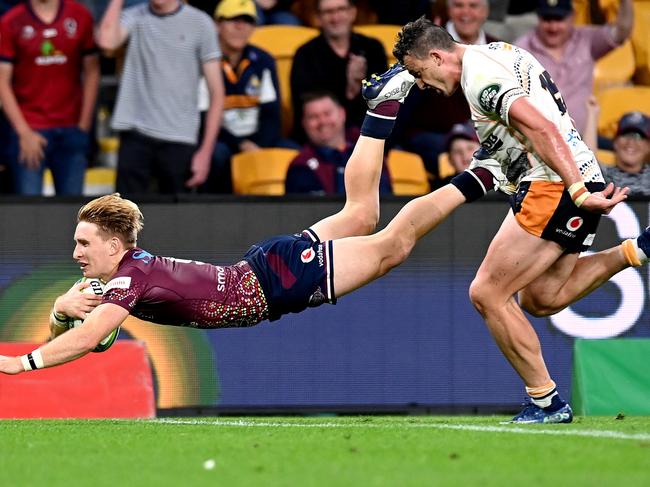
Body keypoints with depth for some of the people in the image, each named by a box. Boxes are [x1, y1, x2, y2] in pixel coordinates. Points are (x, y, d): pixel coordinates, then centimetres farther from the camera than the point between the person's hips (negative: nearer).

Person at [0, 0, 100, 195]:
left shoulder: (80, 17, 5)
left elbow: (91, 71, 9)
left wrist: (84, 126, 2)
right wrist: (24, 133, -8)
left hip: (71, 130, 2)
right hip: (29, 130, -2)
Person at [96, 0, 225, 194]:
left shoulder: (200, 23, 1)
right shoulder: (134, 17, 5)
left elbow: (216, 93, 1)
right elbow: (107, 41, -18)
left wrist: (205, 152, -4)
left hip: (179, 142, 0)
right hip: (135, 136, 1)